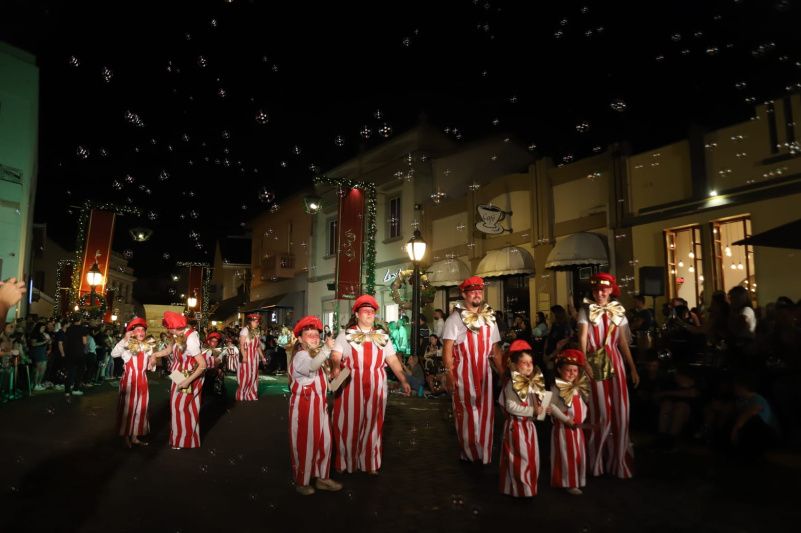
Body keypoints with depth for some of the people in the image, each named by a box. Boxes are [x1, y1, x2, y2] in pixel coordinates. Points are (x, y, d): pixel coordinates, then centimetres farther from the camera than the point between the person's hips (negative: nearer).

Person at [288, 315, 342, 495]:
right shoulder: (300, 355, -16)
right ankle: (301, 481, 18)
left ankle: (321, 478, 25)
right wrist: (327, 348, -50)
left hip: (318, 404, 9)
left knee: (324, 441, 13)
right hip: (305, 405, -9)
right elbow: (312, 366, -42)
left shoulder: (314, 355, 17)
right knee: (305, 443, 2)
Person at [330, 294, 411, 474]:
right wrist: (335, 368, -28)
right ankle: (346, 462, 17)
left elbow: (393, 360, 10)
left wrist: (403, 380, 1)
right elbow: (335, 356, -6)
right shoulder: (345, 335, 5)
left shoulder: (382, 336, 13)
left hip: (375, 387, 3)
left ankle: (370, 463, 22)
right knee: (349, 423, 2)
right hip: (351, 387, -3)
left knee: (372, 423, 9)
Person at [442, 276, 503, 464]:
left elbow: (495, 350, 11)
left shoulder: (489, 318, 9)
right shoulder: (455, 318, -7)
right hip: (462, 374, -4)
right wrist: (449, 375, -17)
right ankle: (468, 454, 22)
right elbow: (447, 349, -10)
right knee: (466, 415, 5)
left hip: (484, 373, 5)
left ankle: (484, 456, 25)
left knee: (485, 415, 10)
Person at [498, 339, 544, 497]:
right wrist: (532, 411, -23)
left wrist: (541, 408, -5)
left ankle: (529, 487, 31)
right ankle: (520, 489, 15)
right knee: (519, 459, 1)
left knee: (532, 457, 17)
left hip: (529, 424, 8)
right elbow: (511, 407, -25)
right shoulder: (512, 384, -20)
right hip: (516, 426, -8)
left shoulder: (533, 383, 5)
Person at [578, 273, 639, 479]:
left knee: (620, 411, 4)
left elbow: (623, 342, 10)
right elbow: (583, 338, -8)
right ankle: (597, 460, 14)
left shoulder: (618, 311, 9)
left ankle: (618, 460, 18)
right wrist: (584, 362, -22)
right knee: (601, 411, -1)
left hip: (615, 362, 3)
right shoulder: (586, 310, 0)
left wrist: (633, 368, 6)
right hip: (595, 363, -3)